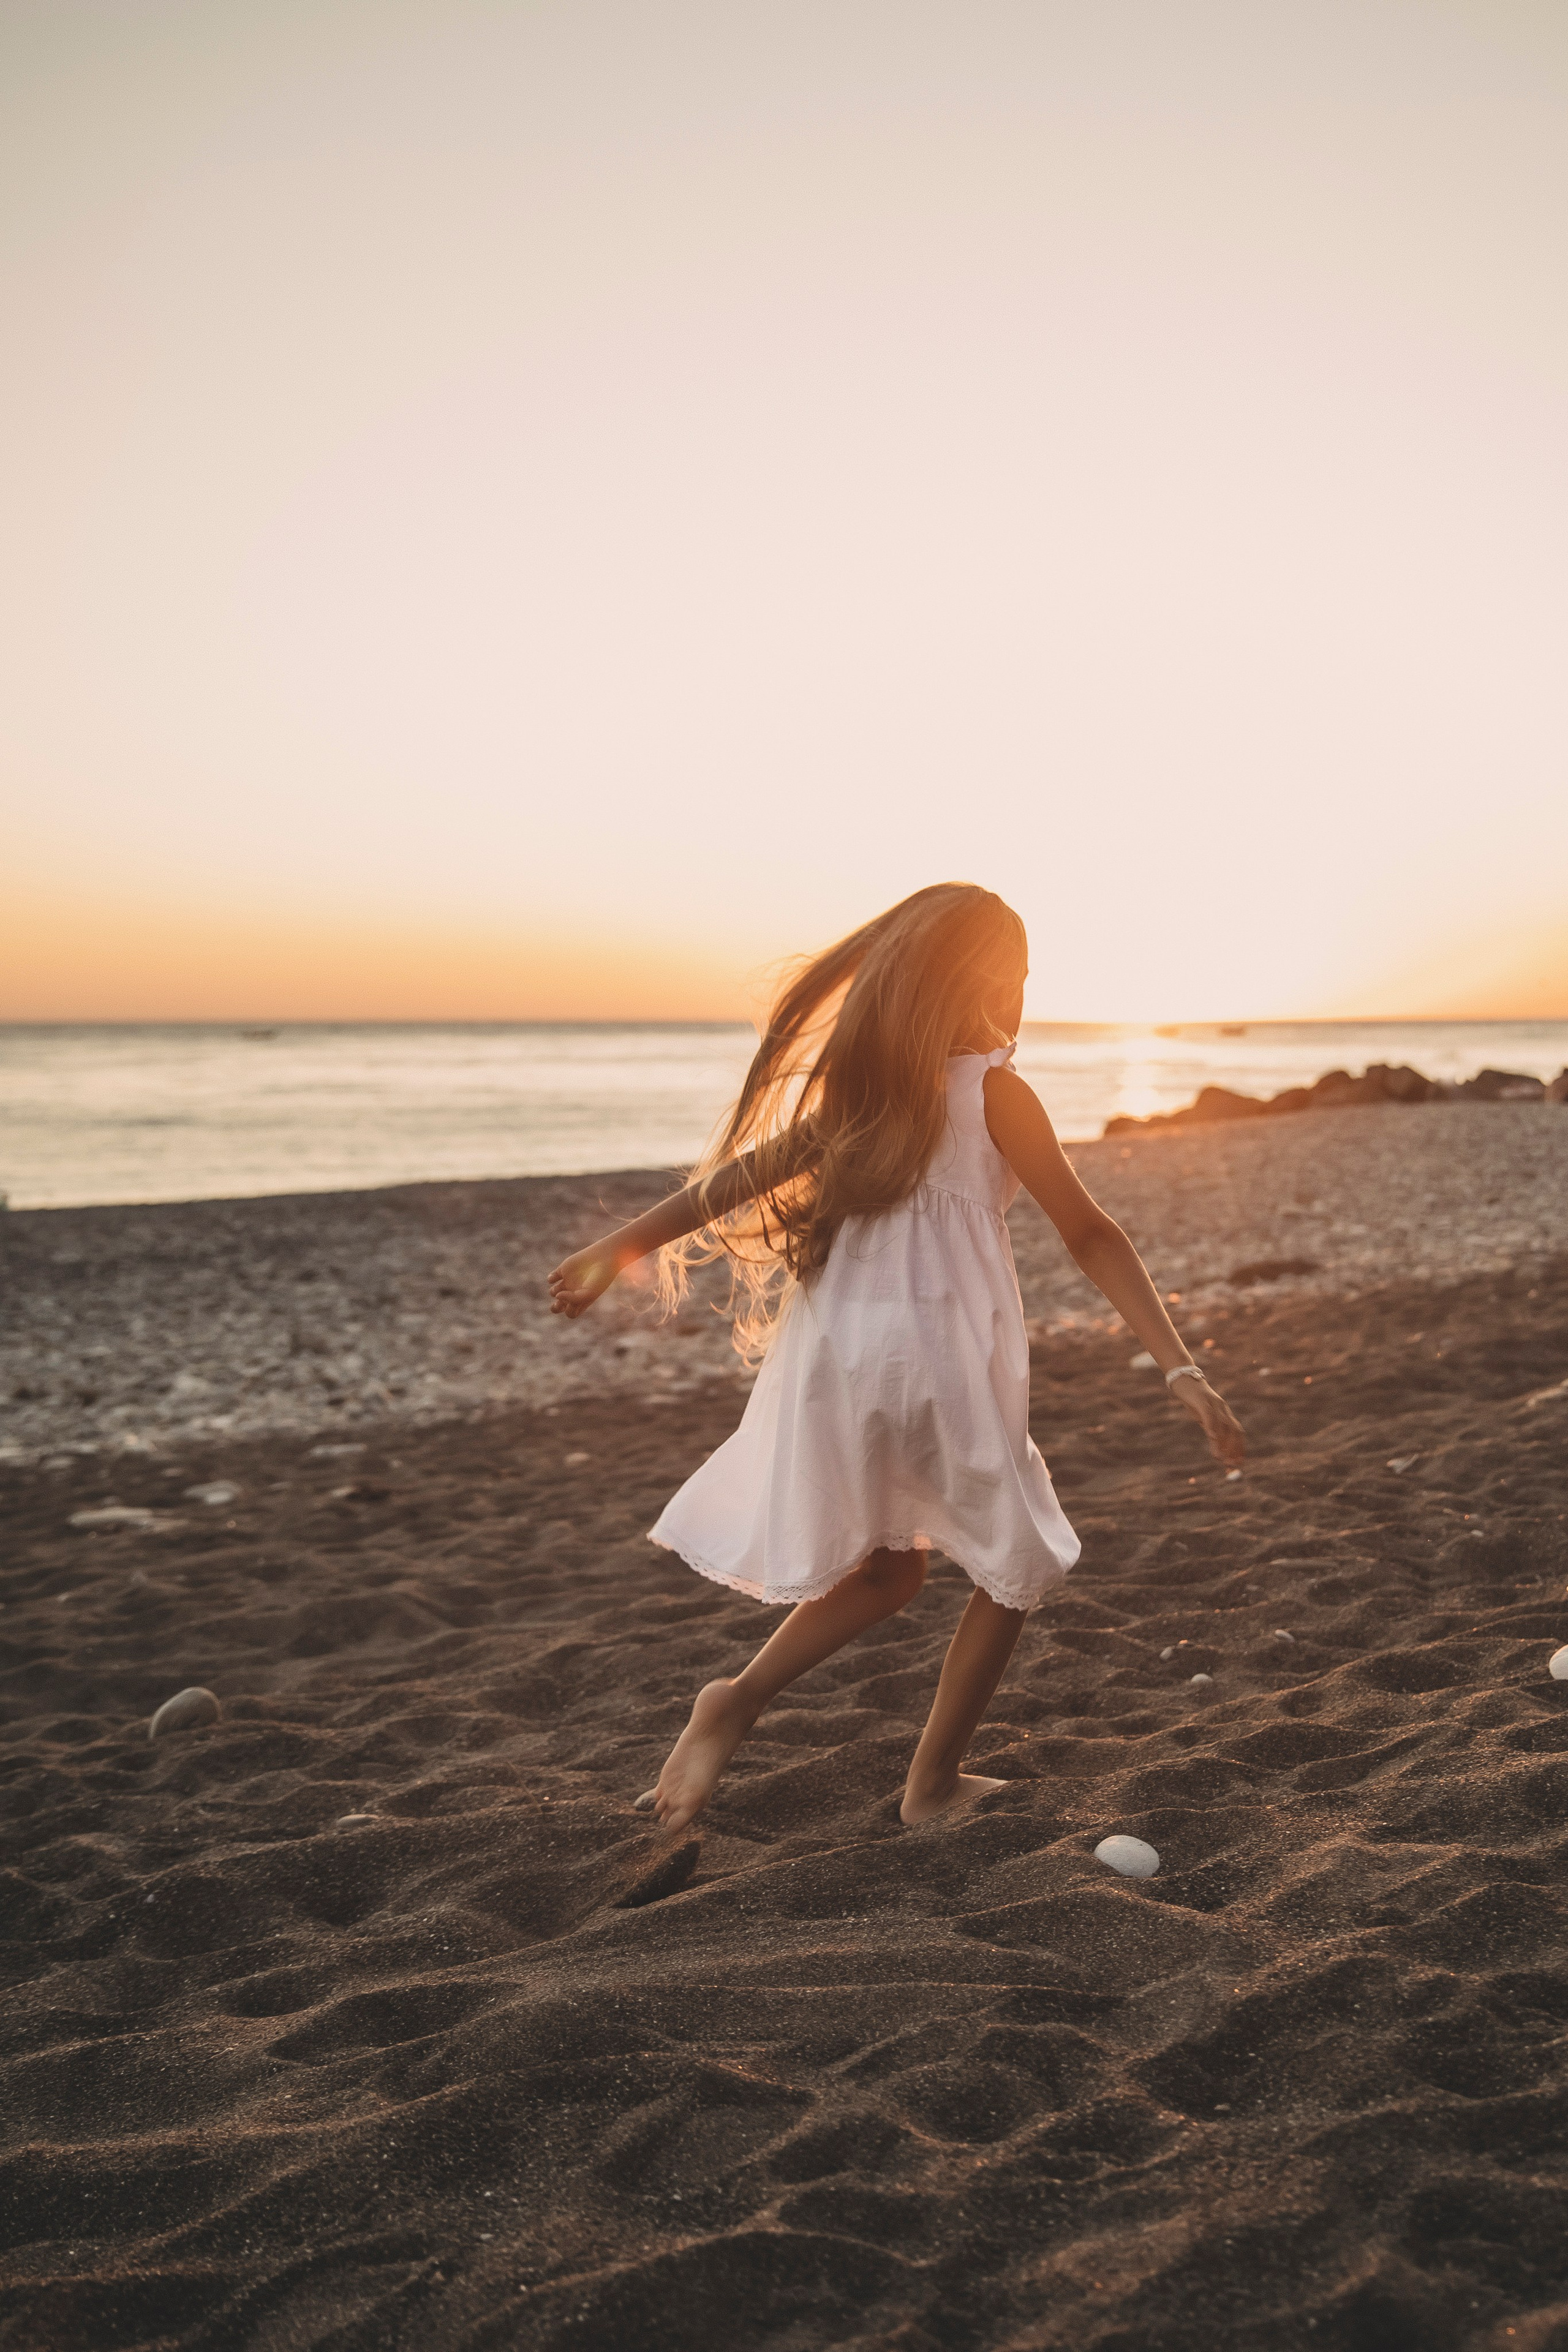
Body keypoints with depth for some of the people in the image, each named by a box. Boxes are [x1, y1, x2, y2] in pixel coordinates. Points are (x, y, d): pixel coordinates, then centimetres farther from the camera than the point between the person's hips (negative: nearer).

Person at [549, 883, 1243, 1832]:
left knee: (887, 1566, 25)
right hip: (941, 1355, -6)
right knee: (1016, 1567, 17)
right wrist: (1183, 1369, -10)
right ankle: (936, 1781, 24)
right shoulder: (994, 1090, -8)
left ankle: (737, 1702, 9)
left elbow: (752, 1169, 8)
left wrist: (622, 1247, 15)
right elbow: (1091, 1236, -10)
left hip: (833, 1353, 6)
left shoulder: (857, 1078, 7)